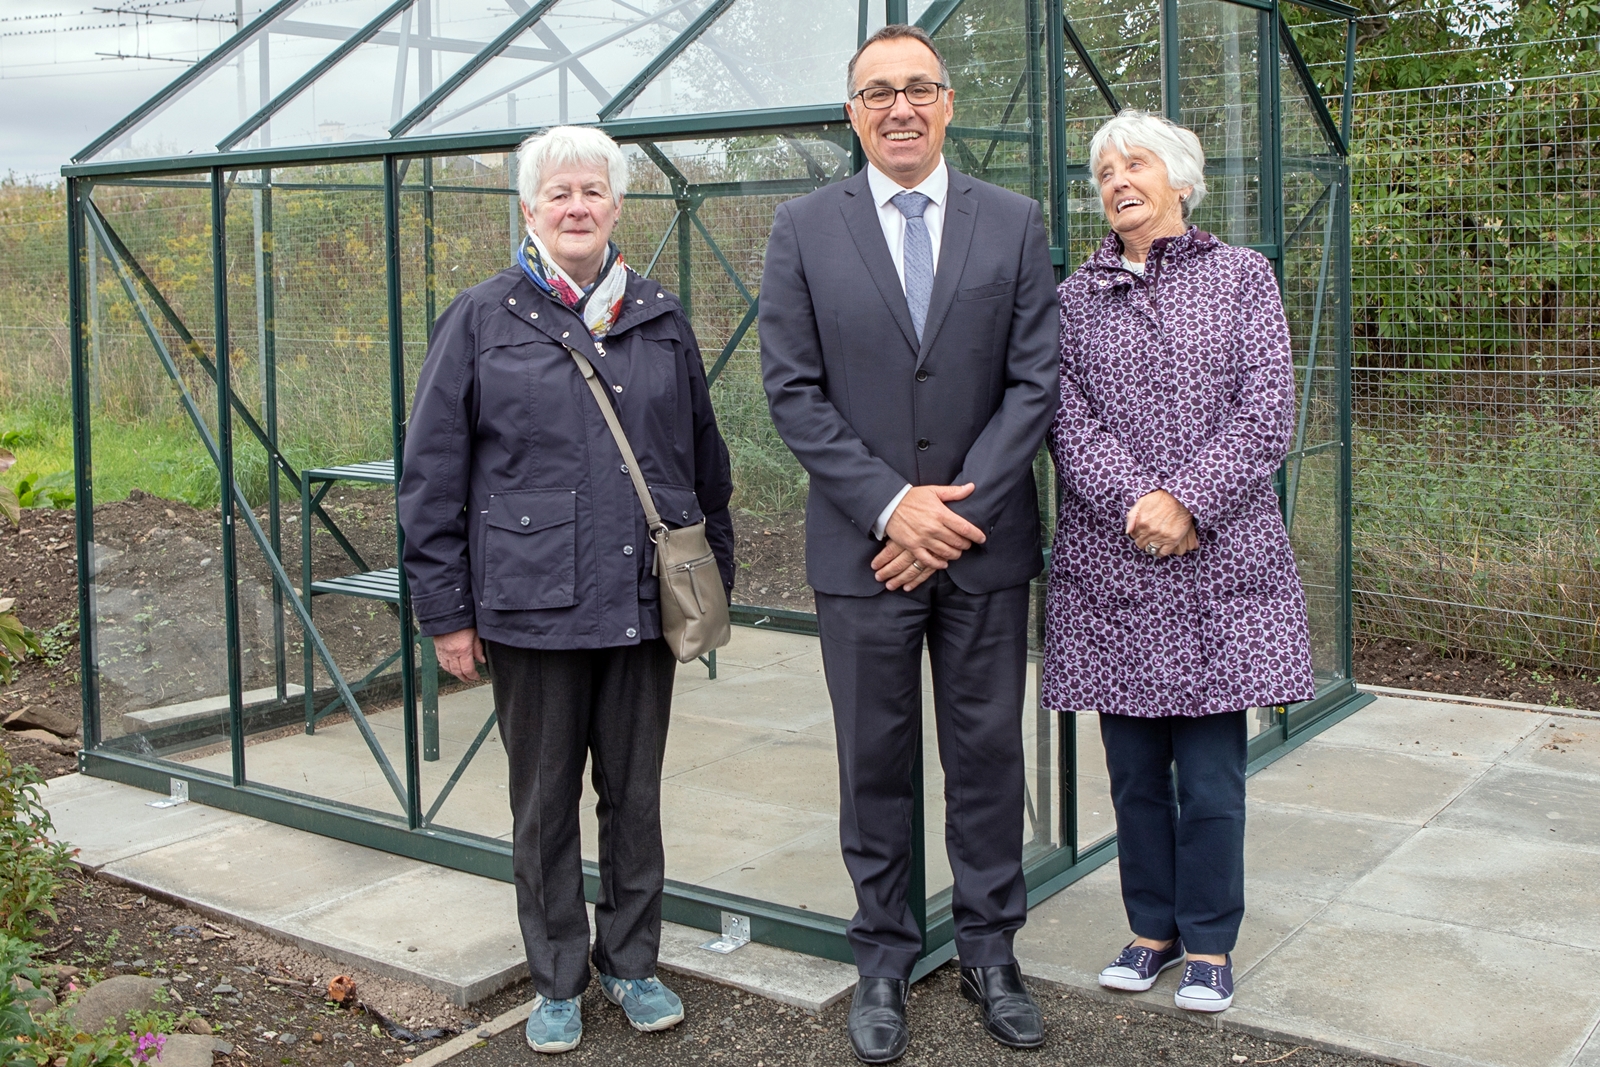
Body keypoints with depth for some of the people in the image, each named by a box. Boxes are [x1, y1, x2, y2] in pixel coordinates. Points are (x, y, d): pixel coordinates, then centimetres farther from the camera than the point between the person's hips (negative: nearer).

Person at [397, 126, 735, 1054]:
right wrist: (446, 610, -2)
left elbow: (704, 458, 14)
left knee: (637, 795, 12)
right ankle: (558, 982, 25)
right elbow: (433, 474, 0)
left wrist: (714, 577, 12)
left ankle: (633, 963, 30)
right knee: (545, 802, 10)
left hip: (646, 602, 2)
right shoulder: (483, 321, 1)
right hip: (531, 606, -2)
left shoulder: (662, 320, 8)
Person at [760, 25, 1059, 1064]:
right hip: (864, 545, -1)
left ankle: (991, 950, 25)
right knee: (875, 759, 8)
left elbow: (1036, 380, -1)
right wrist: (891, 504, -12)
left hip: (986, 544, 1)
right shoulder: (805, 228, 2)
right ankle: (884, 961, 23)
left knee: (988, 751, 9)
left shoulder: (1014, 222, 4)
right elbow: (794, 389, -3)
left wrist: (958, 506, -11)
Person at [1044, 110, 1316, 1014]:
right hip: (1111, 562, 2)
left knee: (1211, 771, 1)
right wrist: (1135, 502, -16)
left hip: (1220, 559, -2)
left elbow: (1269, 411, -3)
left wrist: (1187, 502, -13)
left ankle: (1210, 942, 18)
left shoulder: (1242, 275, 5)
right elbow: (1068, 419, 0)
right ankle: (1154, 927, 26)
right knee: (1135, 766, 9)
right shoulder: (1076, 296, 9)